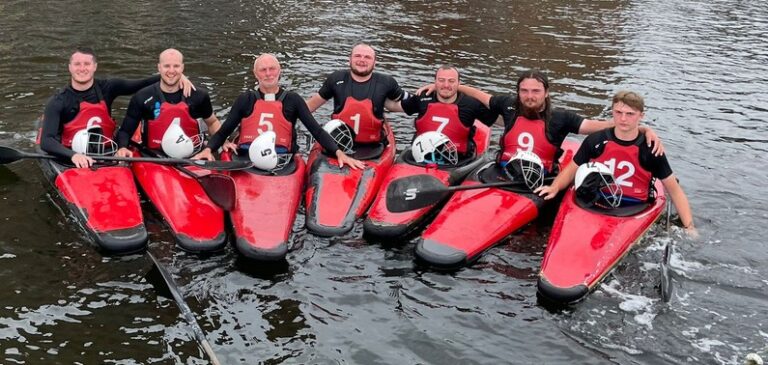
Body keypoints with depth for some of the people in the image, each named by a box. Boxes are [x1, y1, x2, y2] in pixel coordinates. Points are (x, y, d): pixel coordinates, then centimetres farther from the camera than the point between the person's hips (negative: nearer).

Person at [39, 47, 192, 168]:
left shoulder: (106, 88, 7)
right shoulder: (58, 102, -2)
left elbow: (142, 85, 4)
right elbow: (46, 141, -11)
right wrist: (72, 155, -30)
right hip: (72, 160, -2)